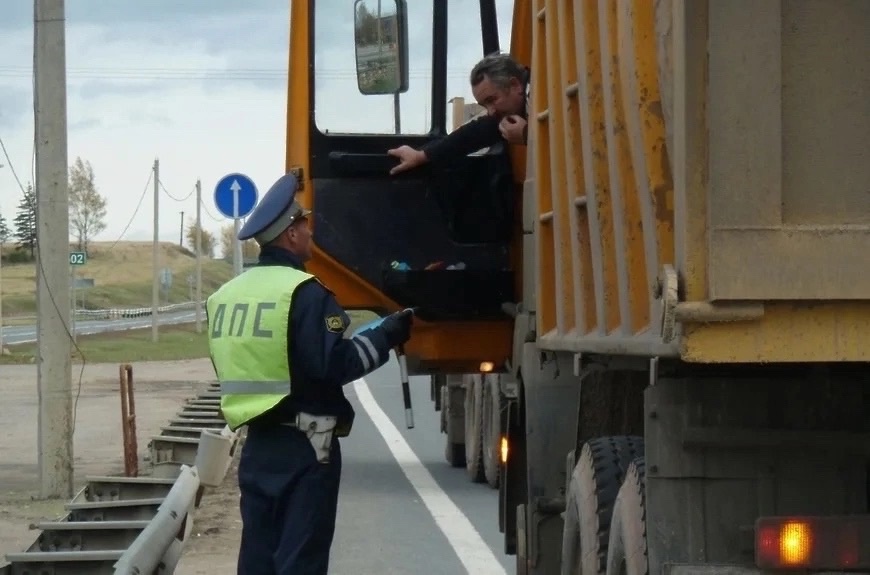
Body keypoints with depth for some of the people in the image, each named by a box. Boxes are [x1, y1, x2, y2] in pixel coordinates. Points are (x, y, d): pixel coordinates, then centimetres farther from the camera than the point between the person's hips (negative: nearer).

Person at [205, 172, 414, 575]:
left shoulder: (226, 295, 8)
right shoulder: (305, 292, -15)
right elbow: (335, 363, -22)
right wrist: (387, 336, -11)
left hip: (257, 444, 7)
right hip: (304, 447, -7)